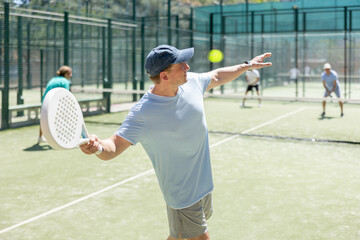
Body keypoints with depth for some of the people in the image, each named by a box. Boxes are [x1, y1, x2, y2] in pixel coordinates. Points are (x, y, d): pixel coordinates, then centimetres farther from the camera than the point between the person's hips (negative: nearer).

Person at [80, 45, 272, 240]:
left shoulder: (191, 82, -6)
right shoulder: (142, 112, -26)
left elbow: (217, 77, 14)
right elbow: (114, 146, -26)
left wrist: (248, 65, 22)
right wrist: (98, 146, -48)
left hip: (204, 183, 7)